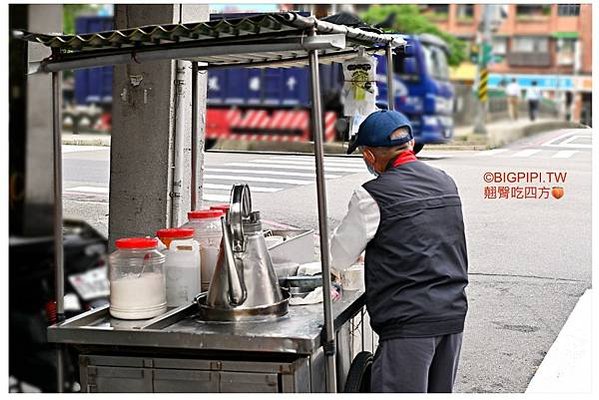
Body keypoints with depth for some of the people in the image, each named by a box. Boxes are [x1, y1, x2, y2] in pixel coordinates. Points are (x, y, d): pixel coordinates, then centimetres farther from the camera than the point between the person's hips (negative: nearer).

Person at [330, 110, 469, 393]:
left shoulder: (373, 196, -12)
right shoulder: (445, 182, 10)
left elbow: (339, 258, -2)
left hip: (408, 322, -7)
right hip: (453, 315, 7)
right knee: (440, 393, 18)